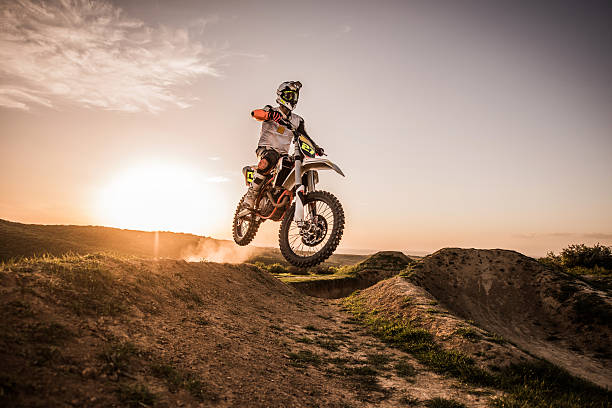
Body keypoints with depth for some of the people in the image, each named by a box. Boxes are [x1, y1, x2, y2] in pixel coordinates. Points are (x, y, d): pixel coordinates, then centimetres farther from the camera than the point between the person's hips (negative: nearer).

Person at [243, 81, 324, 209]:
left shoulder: (297, 120, 17)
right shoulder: (271, 111, 3)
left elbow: (305, 137, 15)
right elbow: (255, 113, -18)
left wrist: (316, 148, -5)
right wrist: (270, 114, -40)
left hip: (283, 154, 5)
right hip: (266, 148, -5)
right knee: (268, 160, -41)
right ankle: (250, 195, -34)